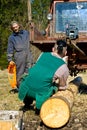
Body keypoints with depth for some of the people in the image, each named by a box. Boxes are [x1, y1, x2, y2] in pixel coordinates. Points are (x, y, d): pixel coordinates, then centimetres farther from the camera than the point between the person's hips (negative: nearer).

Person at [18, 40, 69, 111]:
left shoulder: (43, 55, 10)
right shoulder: (63, 67, 0)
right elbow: (62, 87, 12)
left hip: (26, 89, 4)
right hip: (41, 93, -4)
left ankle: (27, 103, 42)